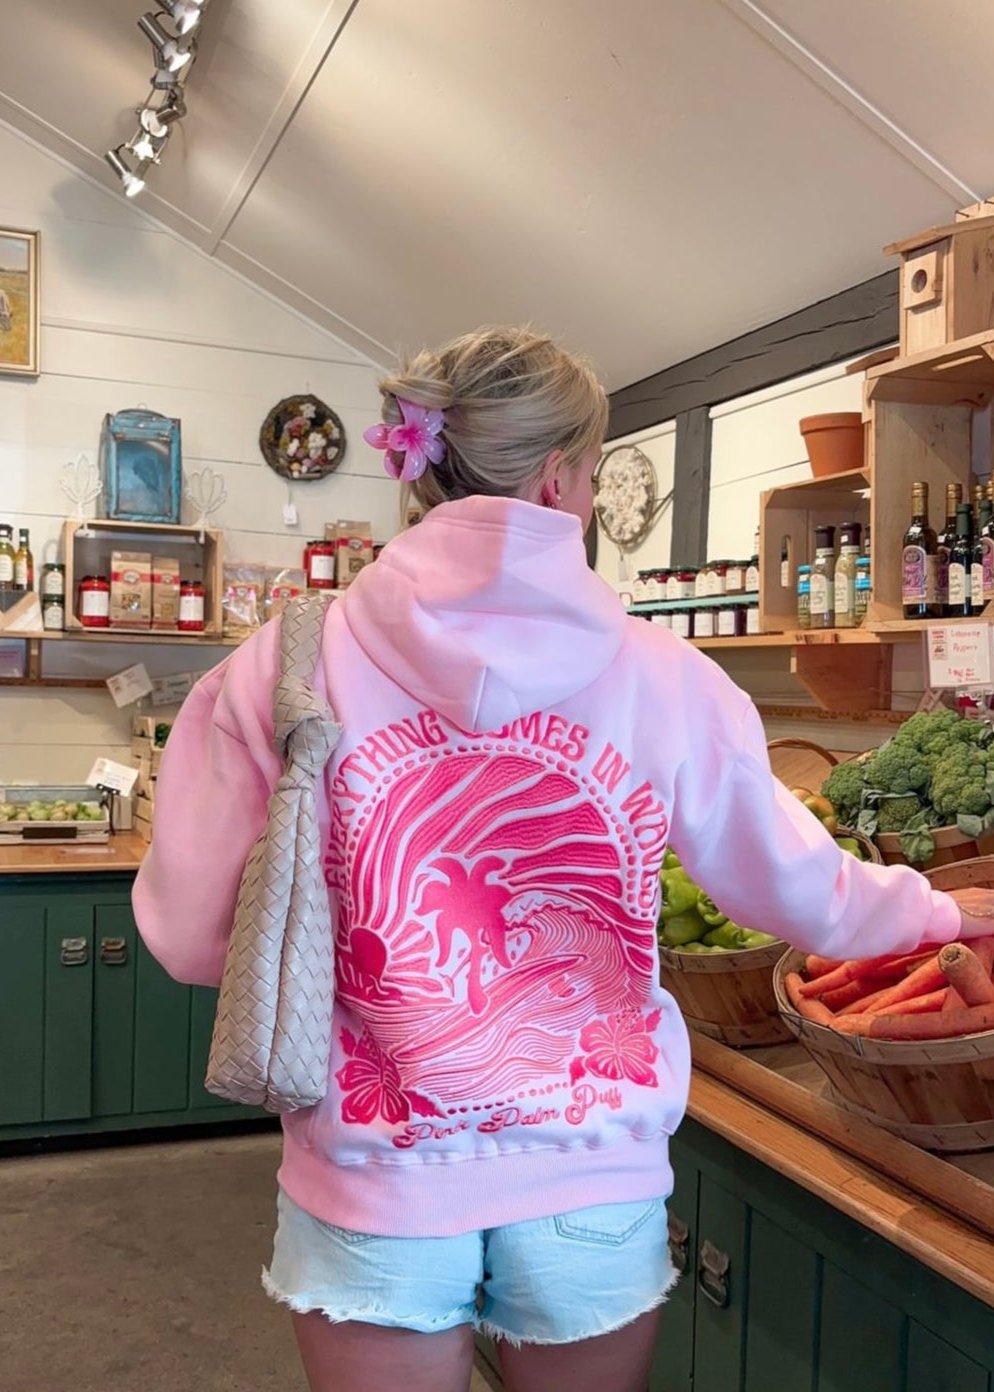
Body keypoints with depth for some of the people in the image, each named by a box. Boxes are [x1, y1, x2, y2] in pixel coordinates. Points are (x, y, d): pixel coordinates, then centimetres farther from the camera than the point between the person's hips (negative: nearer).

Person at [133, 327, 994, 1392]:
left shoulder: (291, 665, -13)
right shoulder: (662, 678, -11)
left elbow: (191, 936, -8)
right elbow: (800, 891, 2)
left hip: (376, 1190, 0)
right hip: (594, 1186, 1)